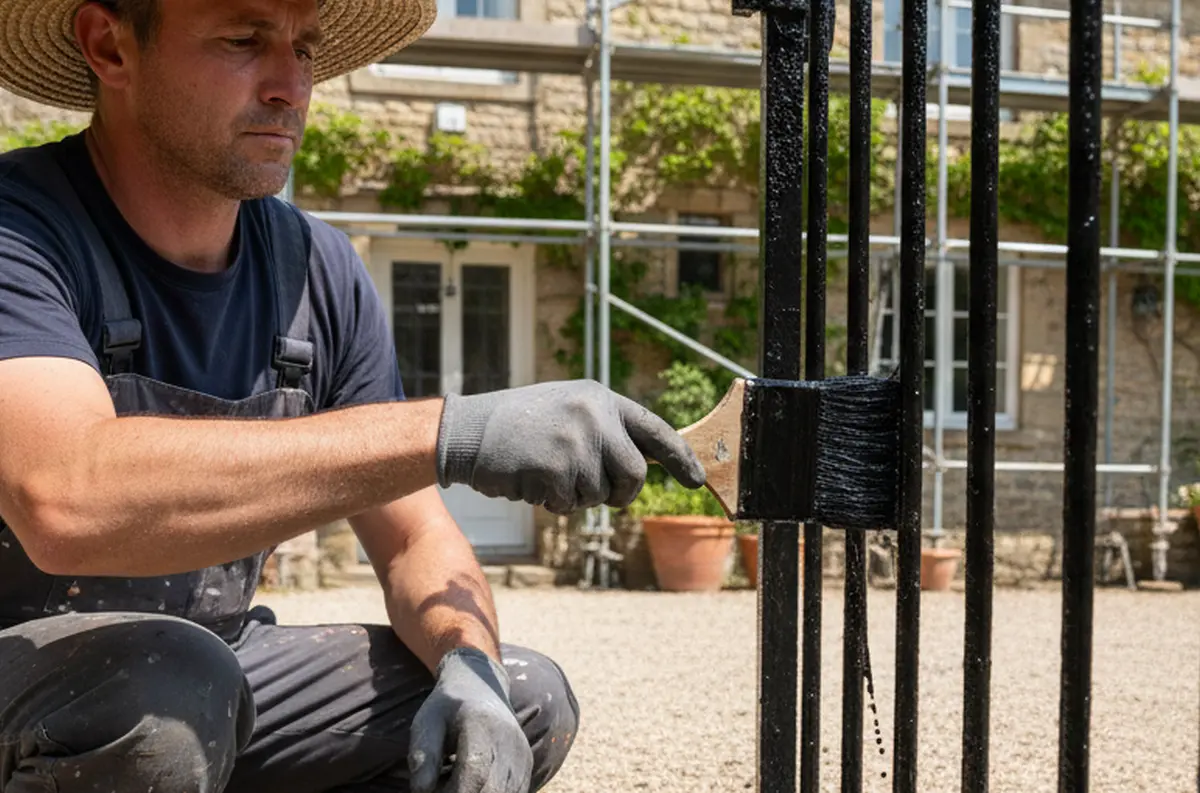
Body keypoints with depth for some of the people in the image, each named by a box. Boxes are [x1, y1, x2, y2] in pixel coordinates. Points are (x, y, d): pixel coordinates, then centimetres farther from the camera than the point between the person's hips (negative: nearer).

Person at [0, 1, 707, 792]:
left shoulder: (320, 271, 0)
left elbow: (415, 538, 3)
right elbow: (68, 503, -40)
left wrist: (470, 670, -21)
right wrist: (446, 432, -42)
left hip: (212, 667, 6)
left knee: (529, 703, -4)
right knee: (159, 695, -37)